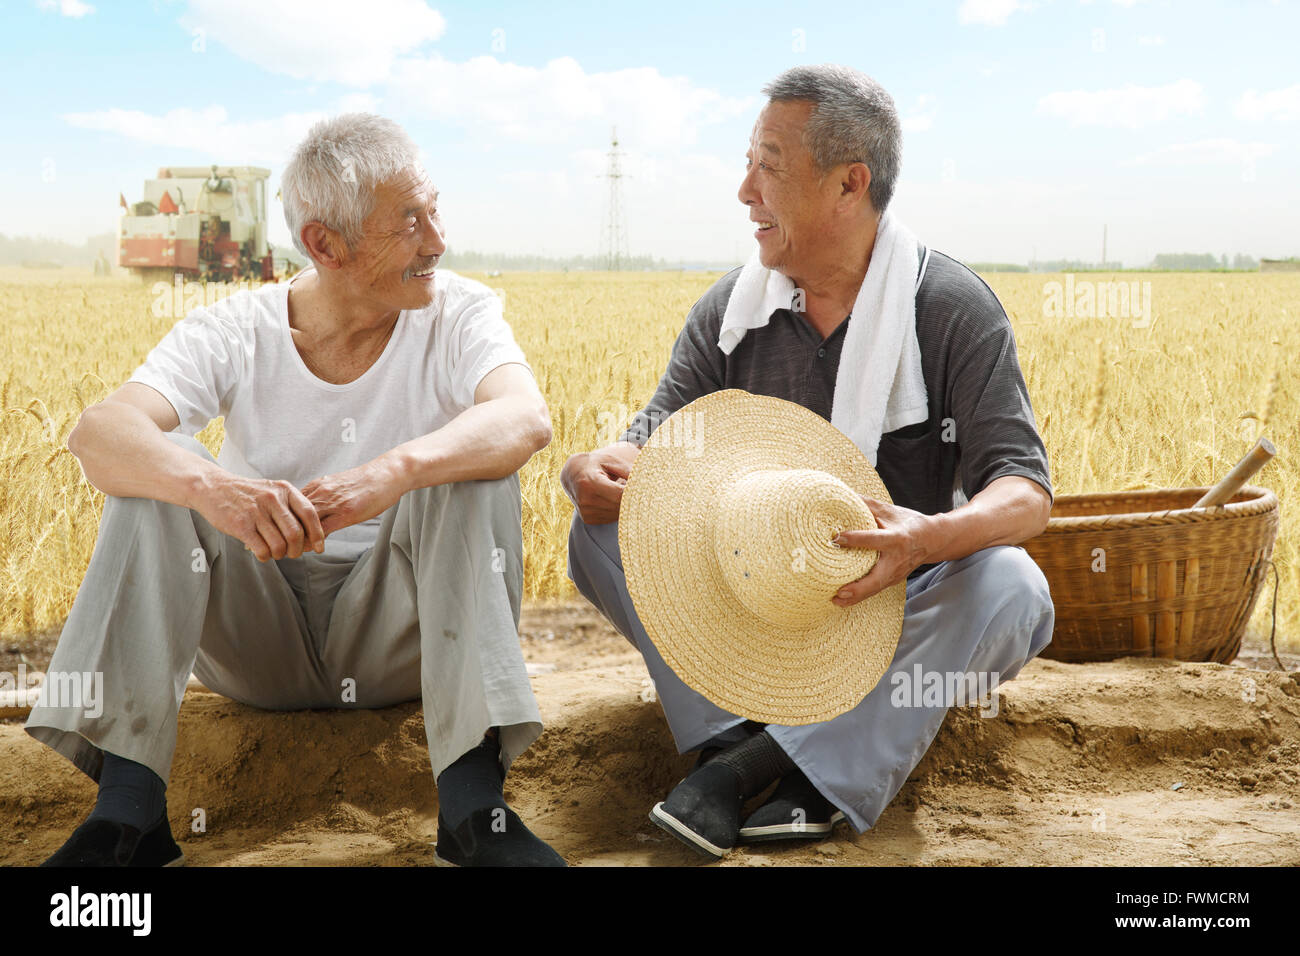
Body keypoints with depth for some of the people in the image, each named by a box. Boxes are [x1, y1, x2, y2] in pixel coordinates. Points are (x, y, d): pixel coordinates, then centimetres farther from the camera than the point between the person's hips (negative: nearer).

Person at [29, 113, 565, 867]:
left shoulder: (461, 315, -8)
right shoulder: (233, 334, -9)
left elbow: (528, 418, -30)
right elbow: (99, 433, -27)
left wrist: (395, 470, -50)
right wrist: (213, 486, -49)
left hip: (398, 634, 0)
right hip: (259, 635, 1)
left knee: (471, 465, -26)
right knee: (157, 471, -22)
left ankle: (473, 803, -34)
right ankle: (127, 809, -29)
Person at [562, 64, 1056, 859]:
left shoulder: (953, 308, -11)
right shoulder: (731, 308, 1)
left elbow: (1026, 488, -17)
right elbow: (661, 433, -1)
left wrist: (932, 536, -42)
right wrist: (605, 465, -29)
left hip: (899, 611, -3)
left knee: (1010, 586, -34)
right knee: (604, 527, -16)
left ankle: (753, 763, -36)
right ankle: (735, 737, -32)